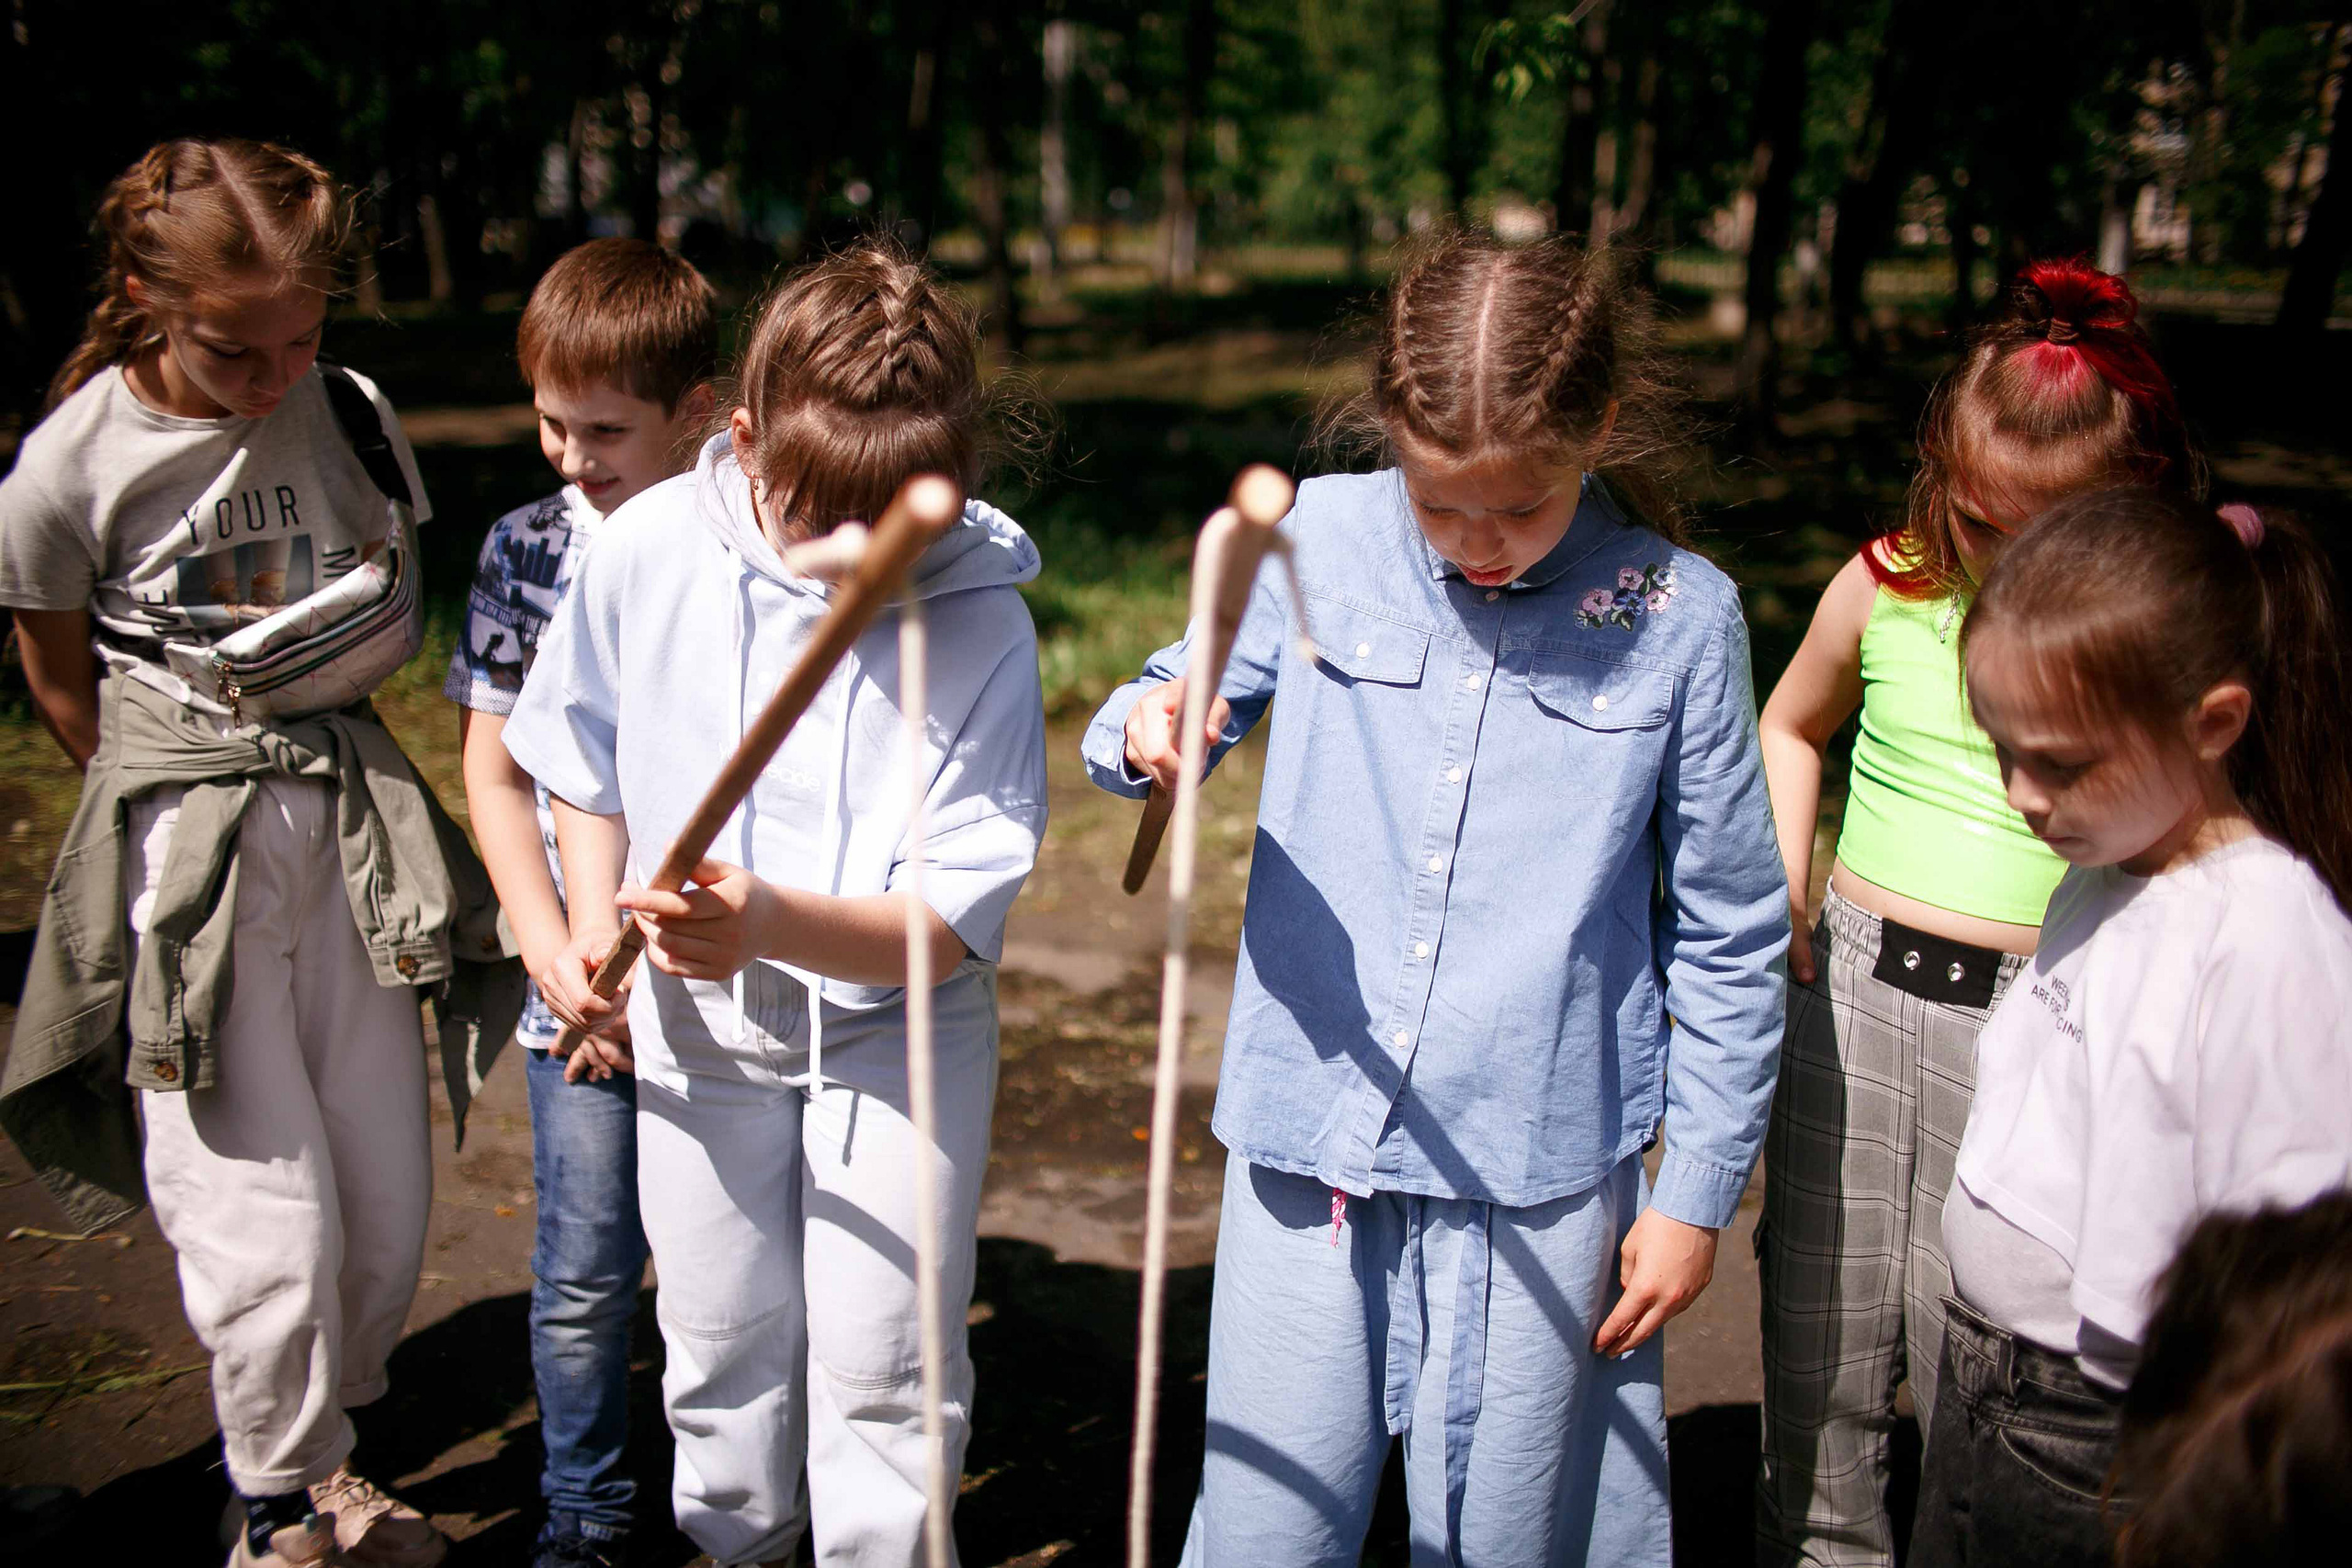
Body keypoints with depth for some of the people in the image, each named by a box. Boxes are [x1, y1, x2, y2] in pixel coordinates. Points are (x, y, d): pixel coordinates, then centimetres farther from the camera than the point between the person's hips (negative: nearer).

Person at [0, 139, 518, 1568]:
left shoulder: (350, 417, 0)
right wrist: (180, 801, 10)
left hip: (355, 828, 4)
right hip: (189, 857, -4)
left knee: (390, 1206, 7)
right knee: (267, 1225, -6)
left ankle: (326, 1445, 35)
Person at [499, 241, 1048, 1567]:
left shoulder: (980, 620, -24)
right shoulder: (650, 551, -15)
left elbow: (958, 921, -25)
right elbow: (585, 753, 6)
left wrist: (774, 922, -41)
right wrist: (592, 921, -6)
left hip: (899, 1023, -3)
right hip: (698, 1018, 3)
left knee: (880, 1360, 4)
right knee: (720, 1338, 19)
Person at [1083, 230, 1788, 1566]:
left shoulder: (1681, 618, -6)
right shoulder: (1325, 540, -3)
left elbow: (1729, 938, 1)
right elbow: (1179, 703, 9)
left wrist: (1698, 1193, 4)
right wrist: (1150, 730, -16)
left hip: (1543, 1176, -1)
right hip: (1305, 1139, 1)